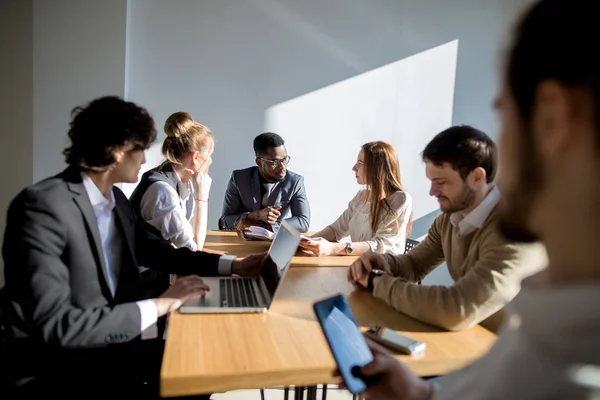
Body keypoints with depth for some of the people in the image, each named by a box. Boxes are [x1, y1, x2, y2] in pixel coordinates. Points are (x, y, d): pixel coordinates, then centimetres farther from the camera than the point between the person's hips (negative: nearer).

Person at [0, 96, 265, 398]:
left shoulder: (116, 198, 2)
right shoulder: (44, 204, -23)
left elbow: (156, 251, 14)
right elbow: (54, 325, -28)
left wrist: (231, 265, 4)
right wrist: (158, 305, -24)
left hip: (107, 336, 8)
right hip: (52, 364, -7)